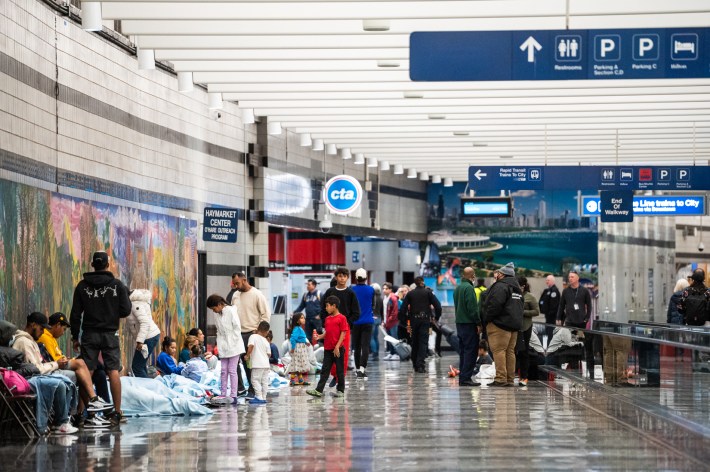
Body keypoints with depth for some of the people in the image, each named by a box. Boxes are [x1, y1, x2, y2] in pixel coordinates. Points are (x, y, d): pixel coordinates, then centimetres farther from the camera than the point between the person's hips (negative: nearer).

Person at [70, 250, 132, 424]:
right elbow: (126, 311, -3)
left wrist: (75, 337, 9)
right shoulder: (117, 285, -3)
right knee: (114, 372, 0)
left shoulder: (82, 286, 1)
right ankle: (117, 412, -4)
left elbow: (75, 314, 2)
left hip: (89, 334, 1)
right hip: (110, 334, -1)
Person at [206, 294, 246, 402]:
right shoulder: (217, 315, 10)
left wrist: (232, 343, -13)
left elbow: (237, 328, -12)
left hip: (233, 346, -6)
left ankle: (234, 396, -4)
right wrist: (219, 344, 4)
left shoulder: (231, 311, -11)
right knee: (224, 370, 5)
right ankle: (223, 394, 8)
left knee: (232, 370, -6)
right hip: (223, 347, 6)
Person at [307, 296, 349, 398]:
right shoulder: (327, 319, 13)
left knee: (339, 370, 3)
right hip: (328, 349, 6)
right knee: (325, 370, 4)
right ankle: (319, 390, 0)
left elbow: (343, 333, -11)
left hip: (338, 349, -6)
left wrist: (337, 347, -16)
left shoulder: (341, 318, -8)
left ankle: (341, 390, 12)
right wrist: (319, 336, -4)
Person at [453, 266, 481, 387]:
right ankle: (466, 378, -12)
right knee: (471, 351, -8)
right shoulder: (469, 288, -14)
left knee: (463, 351, 12)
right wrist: (478, 323, -15)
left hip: (459, 323, 9)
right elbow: (472, 307, -19)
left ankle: (462, 378, 13)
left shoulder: (458, 288, 14)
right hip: (469, 323, -9)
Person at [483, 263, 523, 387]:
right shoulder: (517, 288, 20)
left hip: (500, 325, -9)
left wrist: (487, 319, -10)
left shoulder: (500, 286, -11)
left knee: (498, 350, -9)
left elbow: (495, 305, -20)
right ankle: (510, 379, 11)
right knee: (510, 352, 11)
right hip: (515, 325, 9)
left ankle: (501, 378, -14)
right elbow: (520, 307, 22)